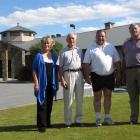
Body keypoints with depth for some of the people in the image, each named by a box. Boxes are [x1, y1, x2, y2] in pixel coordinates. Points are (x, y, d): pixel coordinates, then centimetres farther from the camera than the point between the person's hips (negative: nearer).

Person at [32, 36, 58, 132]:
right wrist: (36, 82, -12)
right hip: (42, 83, -4)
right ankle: (41, 125, 1)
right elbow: (34, 70, -3)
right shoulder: (39, 56, 0)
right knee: (42, 104, -4)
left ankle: (48, 122, 25)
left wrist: (56, 82, 9)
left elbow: (56, 70, 14)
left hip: (51, 83, 4)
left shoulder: (54, 55, 10)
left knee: (49, 103, 12)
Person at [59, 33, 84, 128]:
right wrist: (62, 80, -8)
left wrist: (84, 76, 9)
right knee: (68, 99, -3)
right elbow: (60, 67, 1)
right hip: (68, 74, -3)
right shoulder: (63, 52, 6)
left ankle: (78, 120, 17)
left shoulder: (79, 50, 15)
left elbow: (83, 64, 17)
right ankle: (68, 121, 5)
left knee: (80, 99, 7)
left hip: (79, 74, 3)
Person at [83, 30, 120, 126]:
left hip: (109, 75, 3)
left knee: (108, 96, 7)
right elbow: (86, 64, -1)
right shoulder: (91, 49, 2)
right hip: (97, 76, -2)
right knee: (97, 97, 3)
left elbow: (117, 61, 11)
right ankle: (98, 118, 12)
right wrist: (87, 76, -7)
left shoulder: (111, 47, 10)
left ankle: (107, 117, 16)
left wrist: (118, 73, 5)